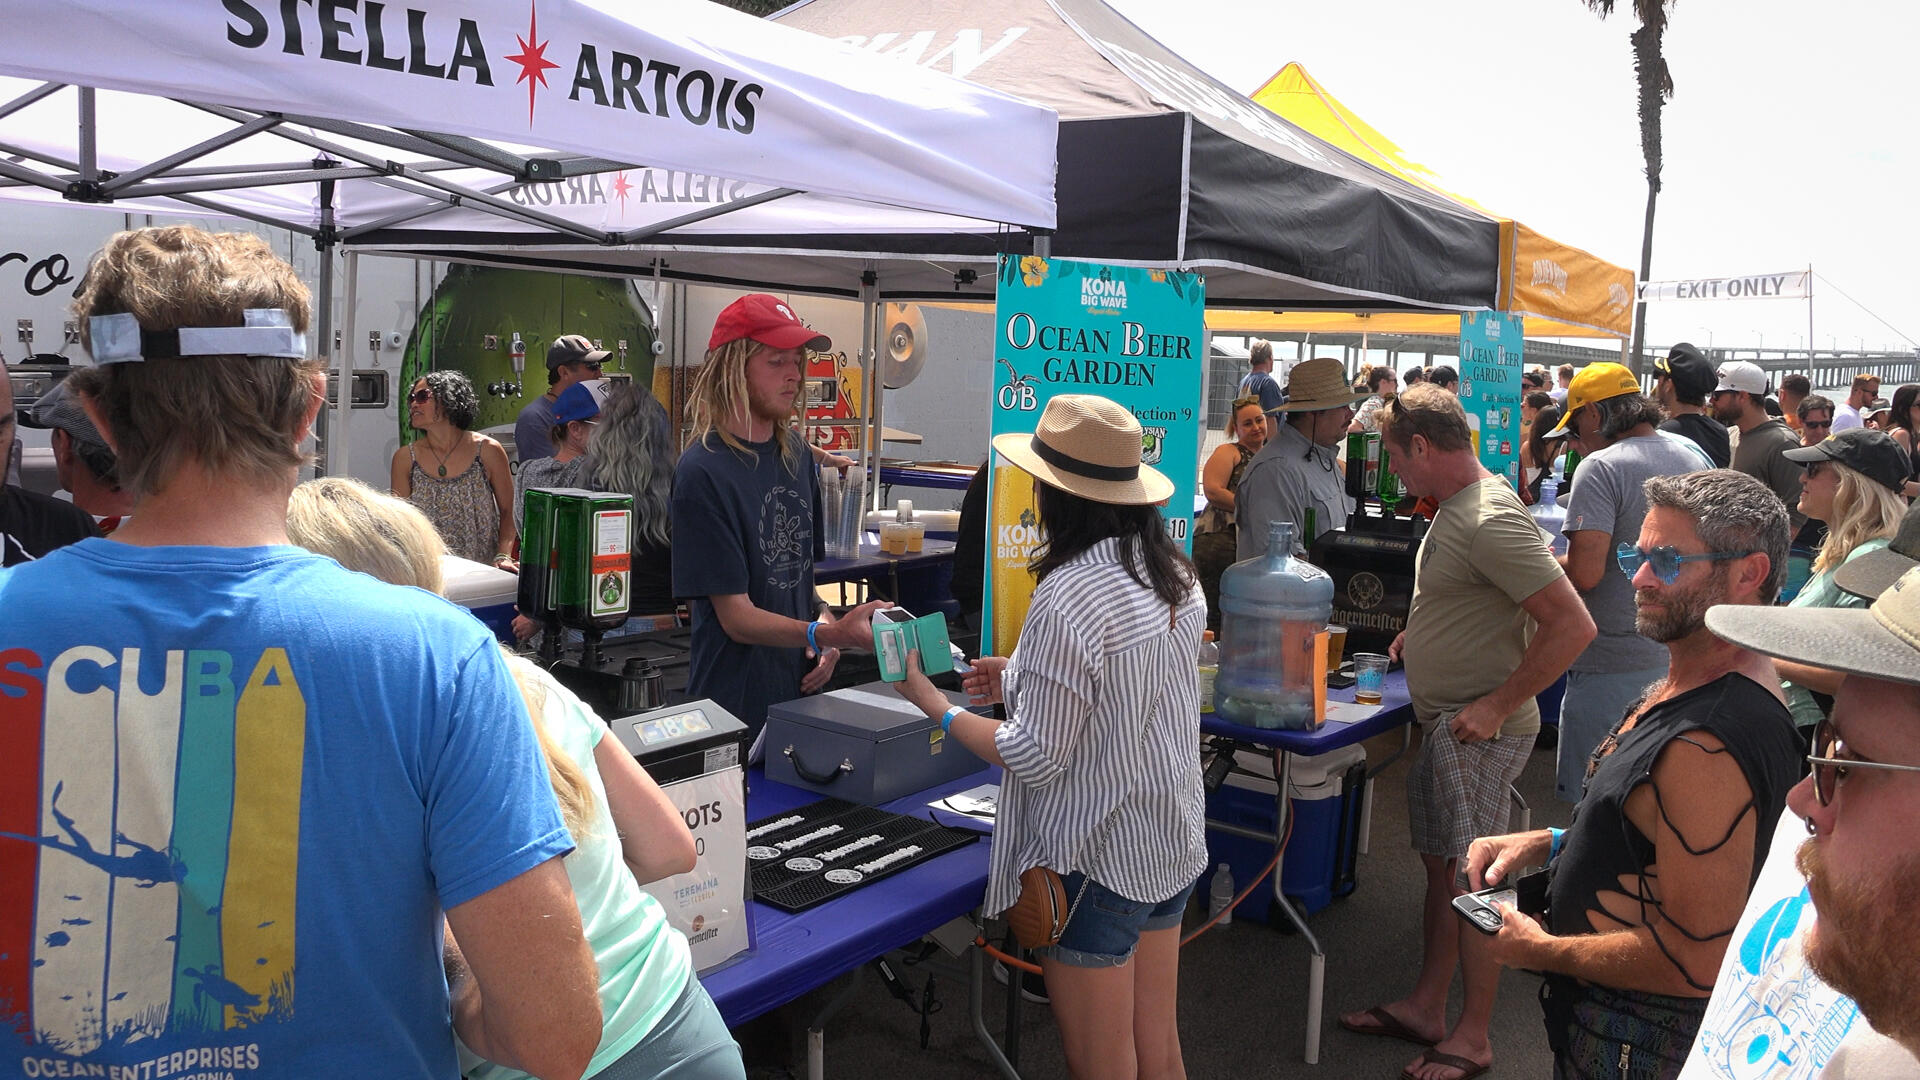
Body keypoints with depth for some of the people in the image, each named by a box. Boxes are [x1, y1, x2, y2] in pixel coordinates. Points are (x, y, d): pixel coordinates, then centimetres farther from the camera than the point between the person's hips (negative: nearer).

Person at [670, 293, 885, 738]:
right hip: (734, 706, -7)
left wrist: (823, 621, -2)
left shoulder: (796, 452, 7)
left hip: (799, 693, 7)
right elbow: (737, 617, -18)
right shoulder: (703, 471, -17)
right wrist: (828, 634, -31)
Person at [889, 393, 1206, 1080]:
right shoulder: (1175, 573, 1)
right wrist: (1025, 680, 15)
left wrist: (934, 706, -10)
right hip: (1171, 841, 8)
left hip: (1096, 858, -8)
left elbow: (1036, 757, -21)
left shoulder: (1067, 599, -25)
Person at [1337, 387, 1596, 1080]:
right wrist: (1423, 634, 15)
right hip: (1441, 723, 10)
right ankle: (1425, 1008, 30)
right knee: (1441, 866, 17)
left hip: (1479, 731, -10)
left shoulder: (1491, 522, -22)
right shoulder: (1458, 504, 10)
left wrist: (1497, 706, -23)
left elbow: (1573, 625, -26)